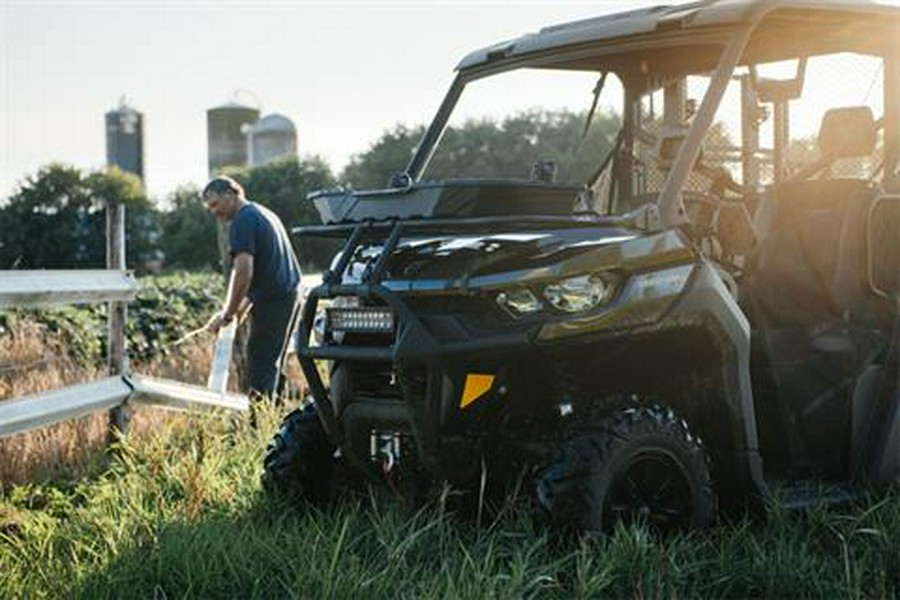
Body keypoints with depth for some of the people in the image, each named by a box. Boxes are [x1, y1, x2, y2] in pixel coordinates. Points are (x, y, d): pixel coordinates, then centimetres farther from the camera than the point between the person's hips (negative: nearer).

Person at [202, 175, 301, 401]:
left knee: (261, 367, -8)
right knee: (273, 365, 14)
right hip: (290, 292, 10)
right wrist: (243, 306, 23)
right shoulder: (264, 214, 21)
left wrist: (227, 314, -14)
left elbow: (244, 271, -19)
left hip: (272, 299, -10)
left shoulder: (243, 221, -10)